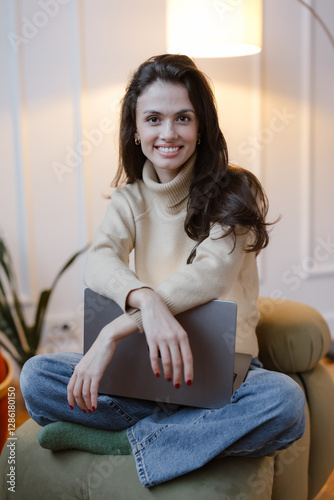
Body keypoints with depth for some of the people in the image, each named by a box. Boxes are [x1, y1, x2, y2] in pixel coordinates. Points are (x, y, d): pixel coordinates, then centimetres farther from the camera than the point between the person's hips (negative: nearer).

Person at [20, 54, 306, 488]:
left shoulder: (234, 192, -6)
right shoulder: (130, 197, 5)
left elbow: (210, 274, -22)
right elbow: (100, 262, -15)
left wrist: (115, 332, -32)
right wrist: (146, 301, -39)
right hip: (146, 364, 3)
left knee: (285, 400, -34)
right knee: (35, 375, -18)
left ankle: (119, 441, -21)